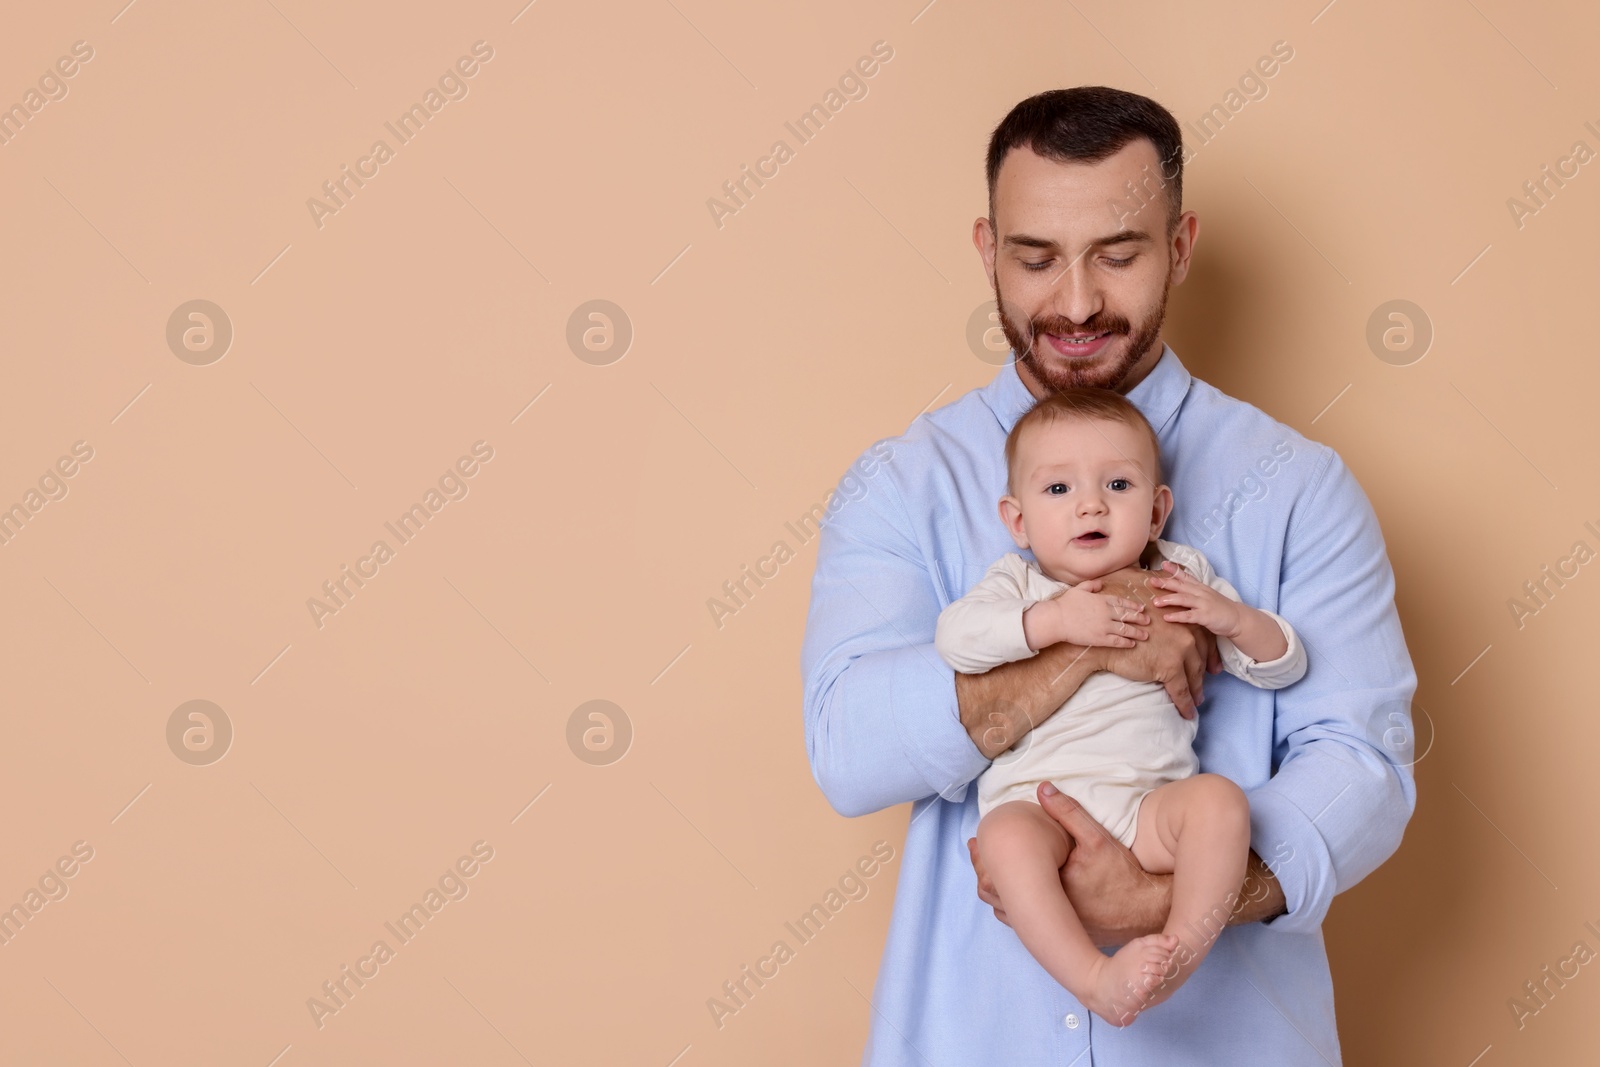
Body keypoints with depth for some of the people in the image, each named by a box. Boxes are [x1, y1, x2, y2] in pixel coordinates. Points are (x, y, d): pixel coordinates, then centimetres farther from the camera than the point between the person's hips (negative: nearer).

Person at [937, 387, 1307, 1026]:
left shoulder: (1183, 579, 15)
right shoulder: (1019, 584, 12)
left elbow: (1282, 668, 17)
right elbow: (954, 637, -10)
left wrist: (1232, 617, -4)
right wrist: (1053, 620, -18)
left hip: (1148, 808, 2)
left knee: (1218, 800, -28)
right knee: (1005, 835, -34)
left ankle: (1184, 952, -32)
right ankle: (1094, 980, -38)